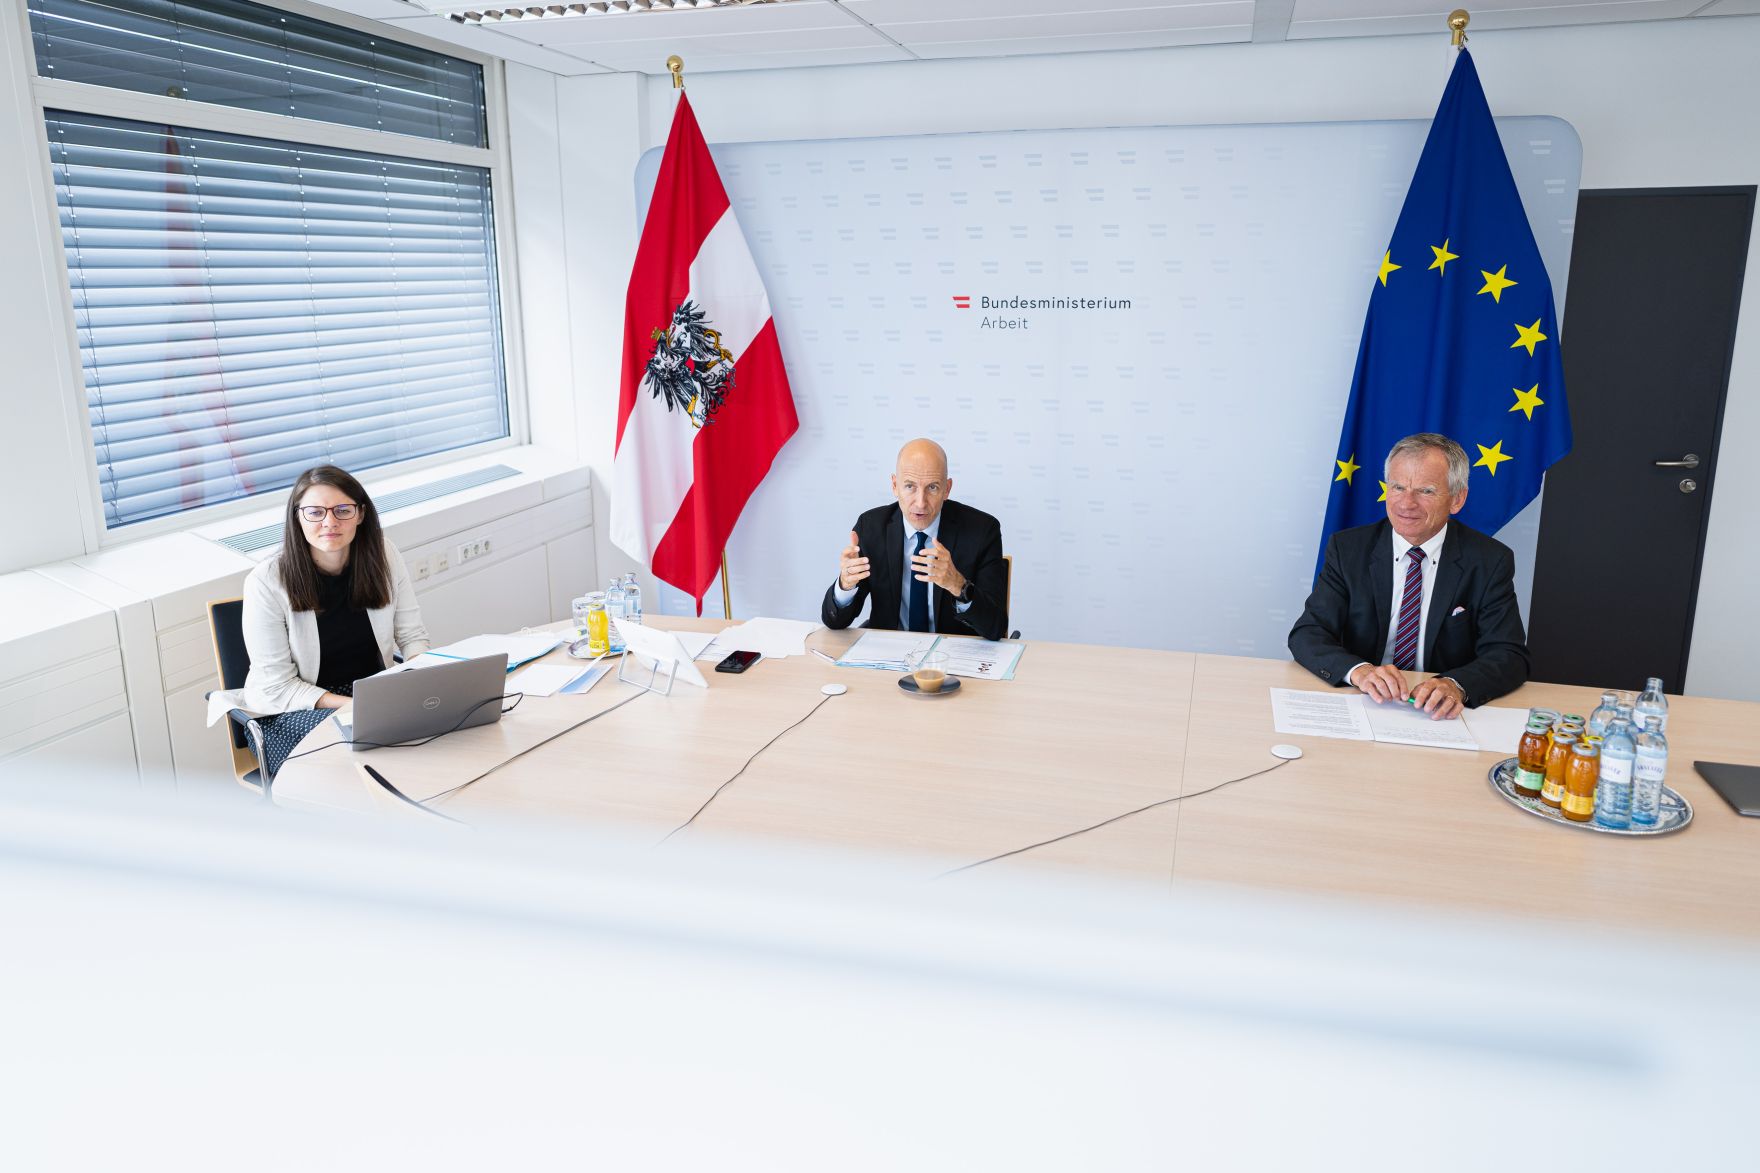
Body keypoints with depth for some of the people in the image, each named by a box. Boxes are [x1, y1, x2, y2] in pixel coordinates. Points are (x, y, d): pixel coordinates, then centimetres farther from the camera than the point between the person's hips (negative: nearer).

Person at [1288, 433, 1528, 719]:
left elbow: (1510, 655, -7)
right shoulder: (1348, 549, 0)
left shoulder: (1490, 562, 0)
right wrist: (1358, 670, -29)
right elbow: (1306, 634, -7)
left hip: (1440, 717, 1)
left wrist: (1456, 685, -29)